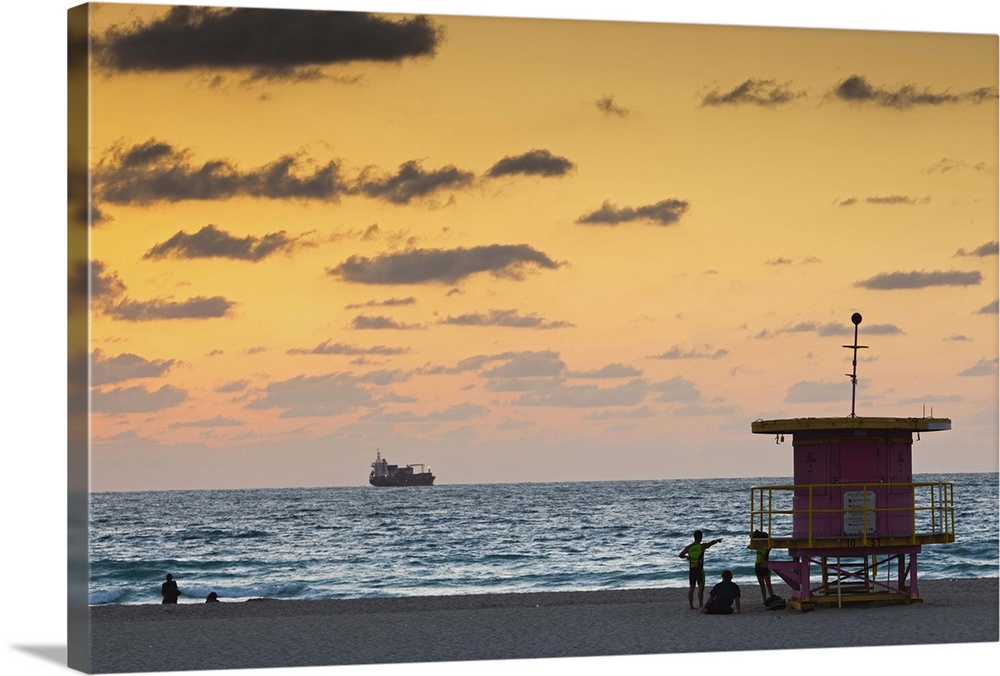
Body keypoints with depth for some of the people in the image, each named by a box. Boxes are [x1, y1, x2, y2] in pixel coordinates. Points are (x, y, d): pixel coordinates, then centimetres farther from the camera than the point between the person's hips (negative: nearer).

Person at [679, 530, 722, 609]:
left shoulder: (688, 547, 5)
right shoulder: (702, 546, -8)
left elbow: (681, 555, 9)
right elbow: (711, 543, -2)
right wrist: (718, 540, 17)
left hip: (691, 569, 5)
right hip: (699, 569, -5)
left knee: (691, 587, 11)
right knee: (701, 587, -6)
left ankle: (691, 605, 12)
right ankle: (701, 605, -13)